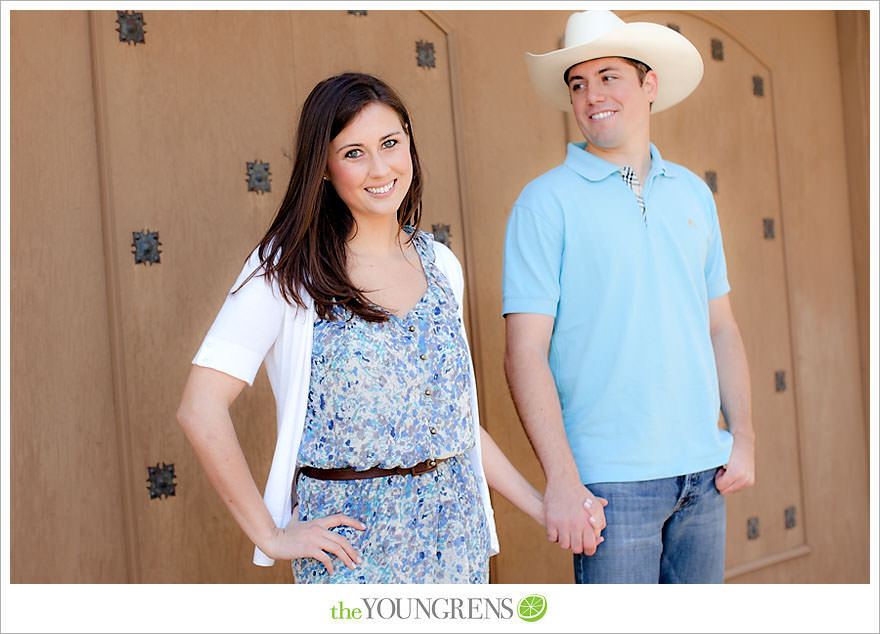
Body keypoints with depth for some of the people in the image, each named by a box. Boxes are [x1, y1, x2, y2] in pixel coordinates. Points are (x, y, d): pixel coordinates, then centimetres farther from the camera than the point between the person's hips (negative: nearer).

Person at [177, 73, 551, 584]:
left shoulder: (441, 265, 8)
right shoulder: (287, 270, -8)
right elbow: (201, 409, -14)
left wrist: (541, 506, 10)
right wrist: (271, 535, -12)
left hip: (455, 536, 5)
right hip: (352, 541, -4)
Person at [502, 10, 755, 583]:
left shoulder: (693, 193, 11)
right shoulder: (547, 202, -5)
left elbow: (722, 327, 15)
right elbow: (526, 353, -11)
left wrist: (744, 438, 6)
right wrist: (561, 480, -17)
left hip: (704, 471, 5)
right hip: (612, 478, -5)